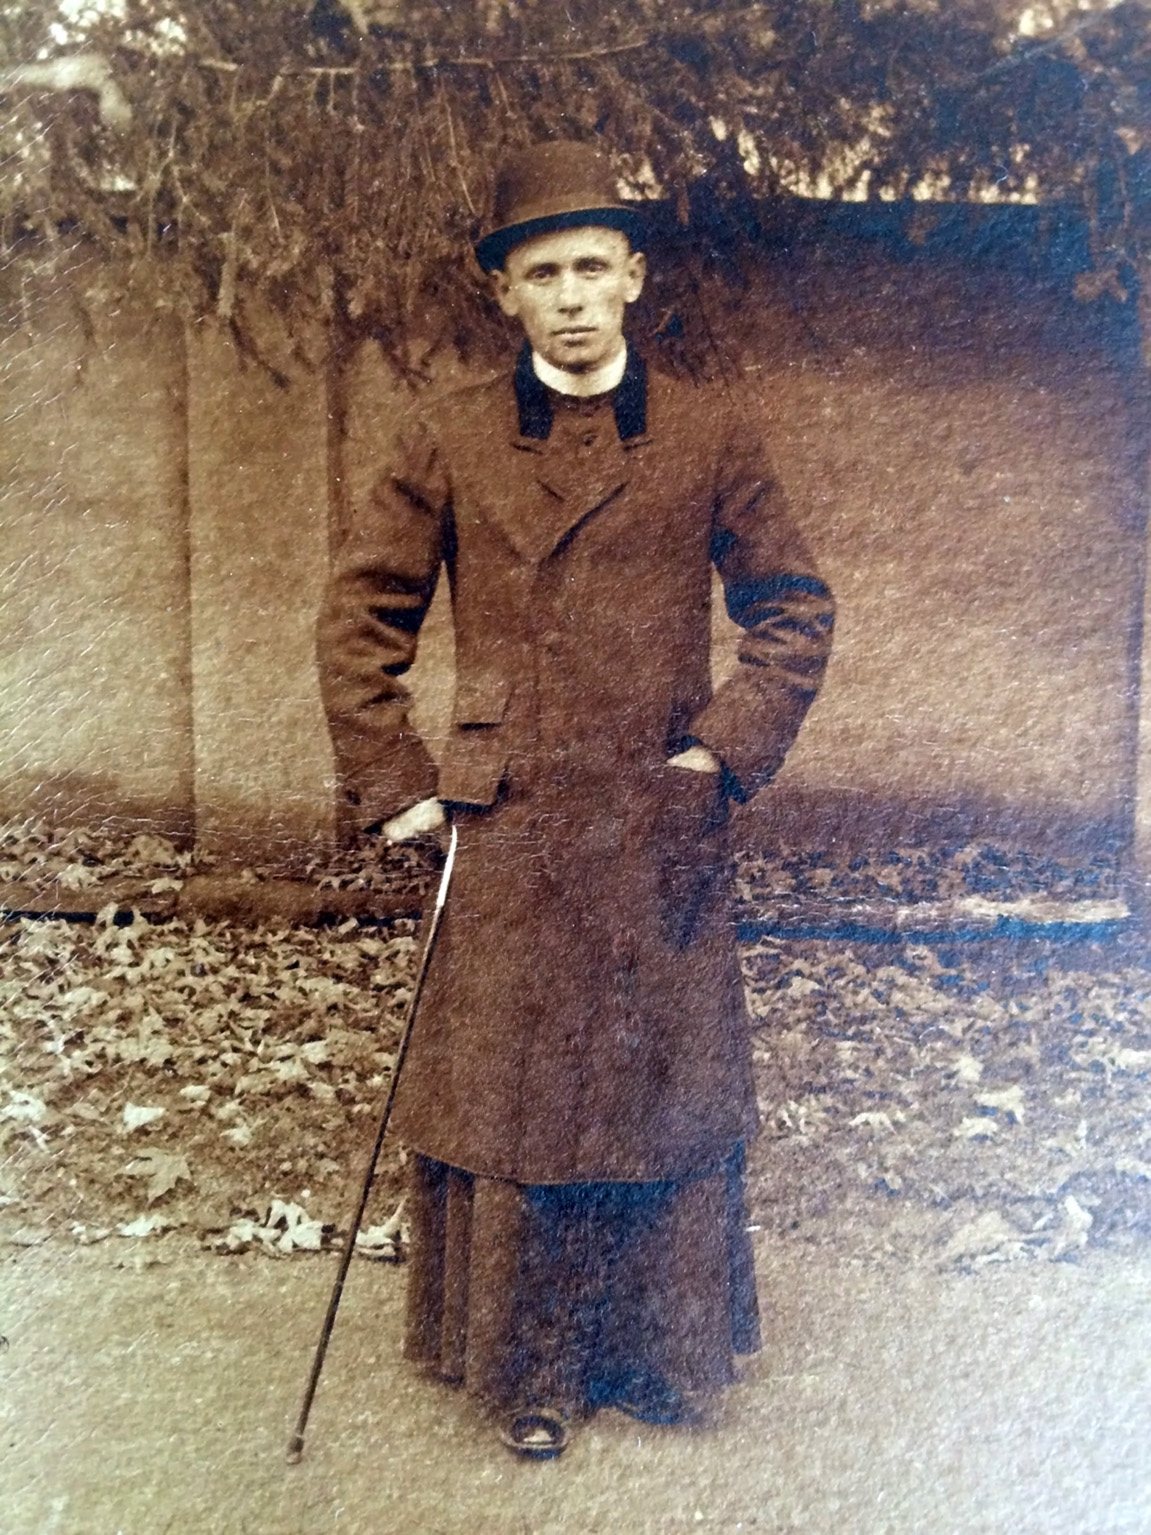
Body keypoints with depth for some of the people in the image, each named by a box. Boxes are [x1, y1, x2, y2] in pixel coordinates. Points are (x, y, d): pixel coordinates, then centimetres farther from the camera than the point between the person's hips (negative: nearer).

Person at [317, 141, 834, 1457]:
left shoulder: (711, 438, 2)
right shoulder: (447, 441, 1)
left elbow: (794, 608, 10)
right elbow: (359, 619, 5)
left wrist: (734, 744, -2)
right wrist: (391, 785, -2)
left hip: (659, 836, 1)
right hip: (506, 832, 0)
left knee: (665, 1093, 11)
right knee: (507, 1097, 7)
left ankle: (659, 1353, 32)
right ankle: (528, 1370, 26)